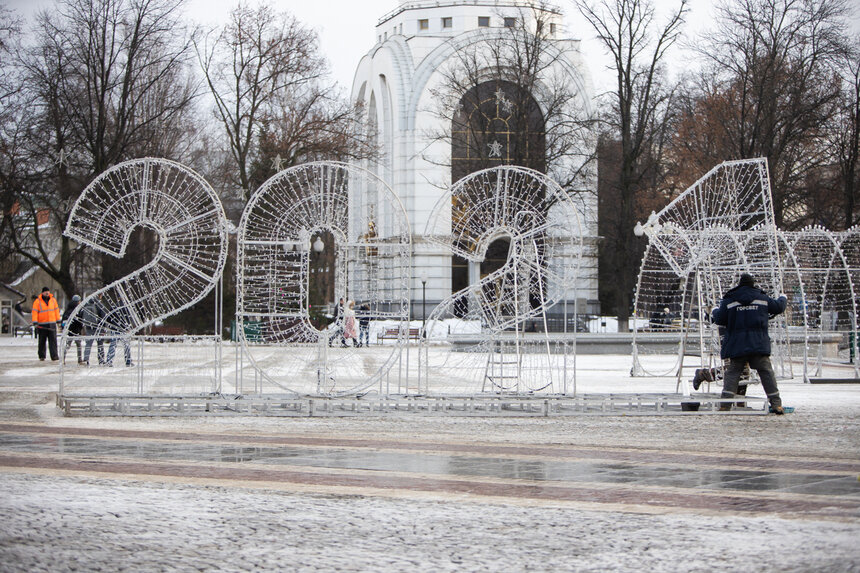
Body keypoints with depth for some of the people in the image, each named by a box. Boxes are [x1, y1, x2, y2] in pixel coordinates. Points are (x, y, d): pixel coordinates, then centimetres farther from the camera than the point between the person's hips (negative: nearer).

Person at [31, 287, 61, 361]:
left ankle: (54, 356, -12)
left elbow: (56, 310, 16)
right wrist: (35, 322, -15)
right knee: (42, 341, 6)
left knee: (53, 340, -8)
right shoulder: (37, 301, -2)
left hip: (52, 323, 2)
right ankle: (41, 356, 18)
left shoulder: (53, 300, 9)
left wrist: (58, 320, 15)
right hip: (42, 324, -2)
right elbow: (34, 312, -6)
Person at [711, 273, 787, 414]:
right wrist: (783, 299, 42)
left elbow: (719, 319, 0)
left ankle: (725, 404, -10)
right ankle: (776, 404, 0)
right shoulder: (762, 298, 7)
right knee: (766, 372, 4)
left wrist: (714, 312, 24)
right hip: (759, 344, 1)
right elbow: (778, 307, 19)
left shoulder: (729, 300, 1)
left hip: (737, 346, -1)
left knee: (732, 372, 3)